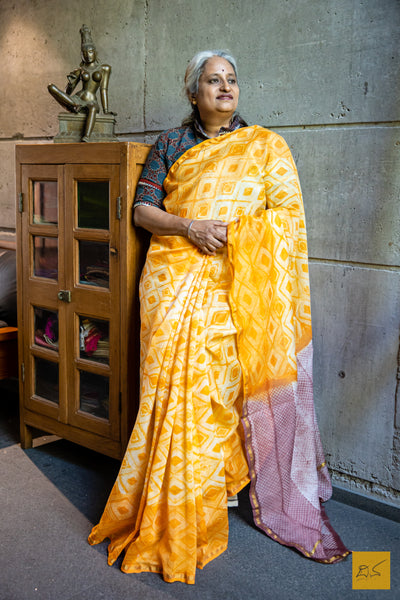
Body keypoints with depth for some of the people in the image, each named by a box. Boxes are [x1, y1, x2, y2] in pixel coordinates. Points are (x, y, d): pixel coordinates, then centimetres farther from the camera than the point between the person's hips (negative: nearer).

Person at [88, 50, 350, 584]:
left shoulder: (265, 146, 10)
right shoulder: (170, 144, 12)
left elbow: (286, 213, 4)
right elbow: (142, 210, 7)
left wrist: (233, 232, -12)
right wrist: (189, 226, -11)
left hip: (234, 284, 0)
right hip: (175, 277, 1)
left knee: (218, 382, -3)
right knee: (171, 380, -4)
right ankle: (166, 507, 12)